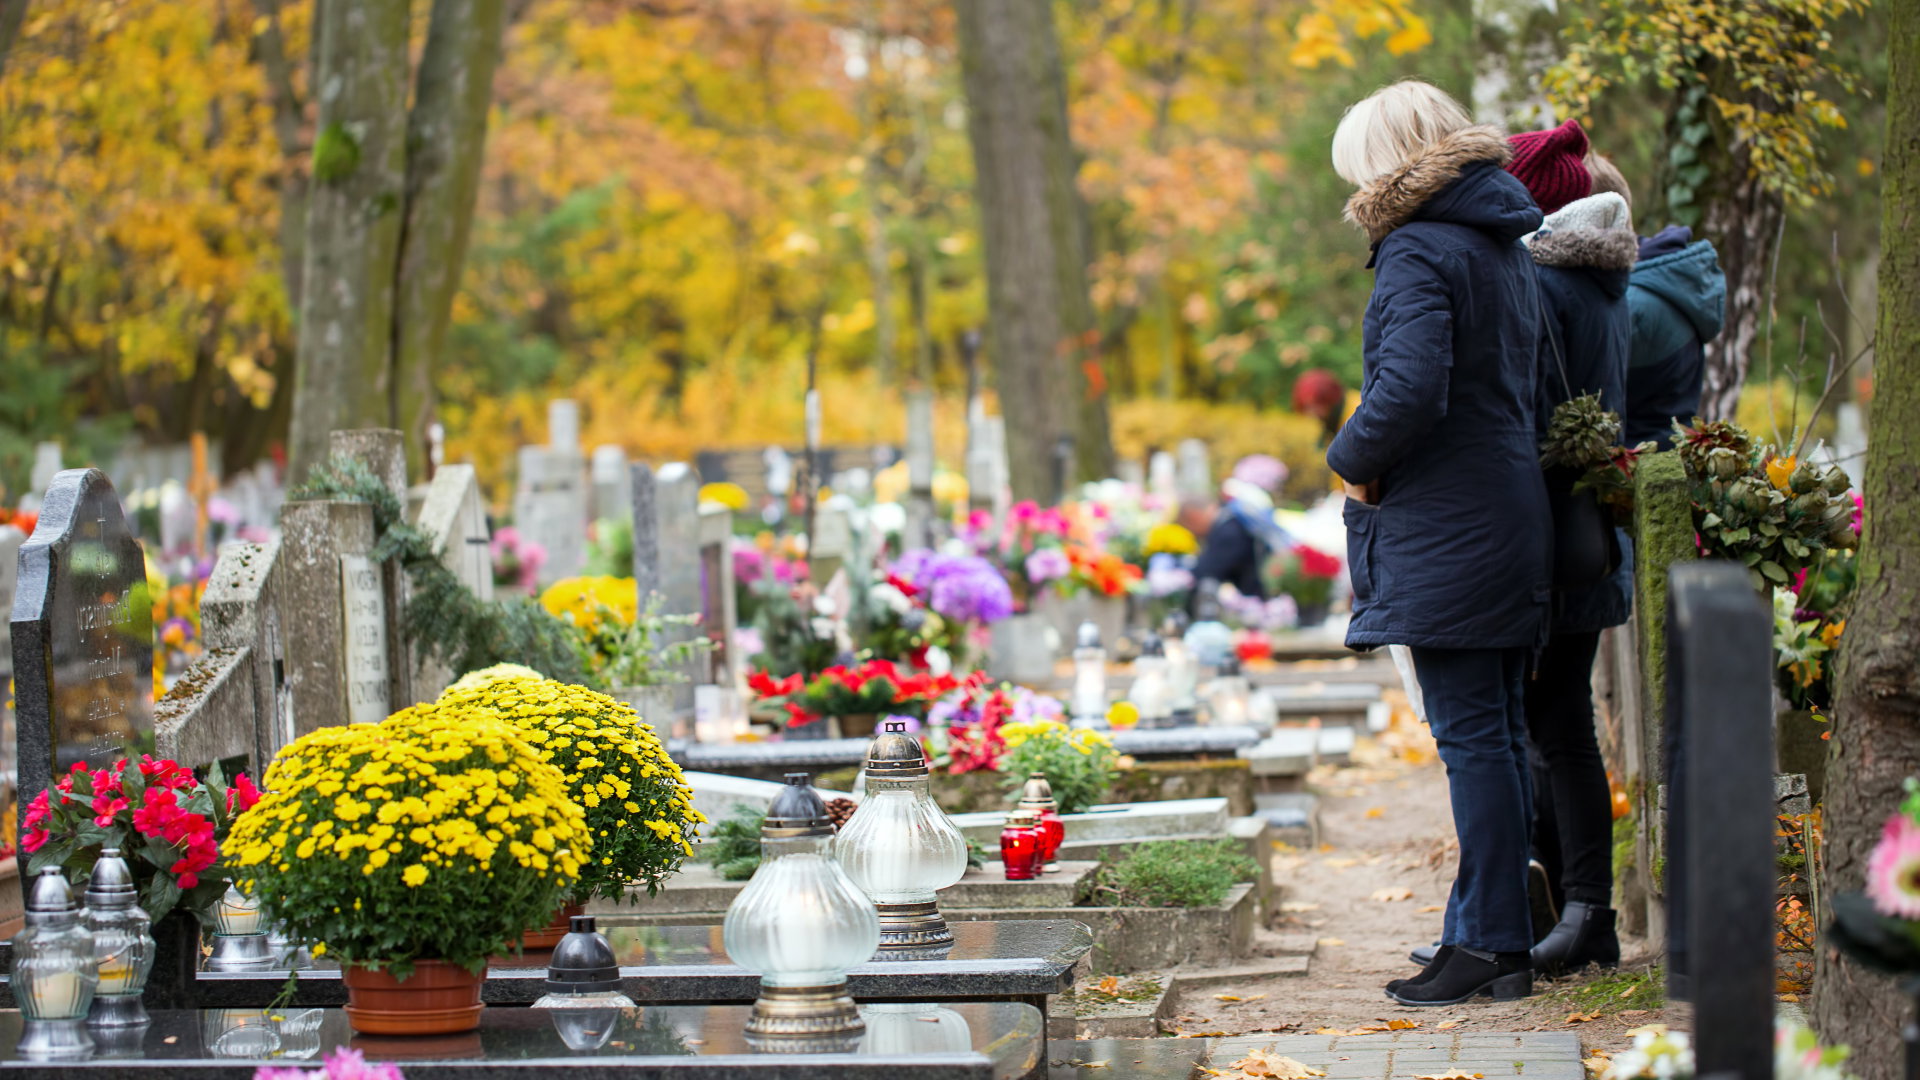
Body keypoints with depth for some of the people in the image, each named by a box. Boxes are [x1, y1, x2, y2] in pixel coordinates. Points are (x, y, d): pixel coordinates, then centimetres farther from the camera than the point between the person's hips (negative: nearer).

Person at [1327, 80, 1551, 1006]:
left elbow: (1409, 390, -24)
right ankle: (1496, 937, 17)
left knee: (1472, 737, -6)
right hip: (1511, 520, 9)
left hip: (1443, 533, -9)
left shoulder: (1419, 252, -13)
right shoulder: (1504, 249, 15)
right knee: (1496, 732, 11)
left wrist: (1354, 461, -8)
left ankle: (1488, 942, -3)